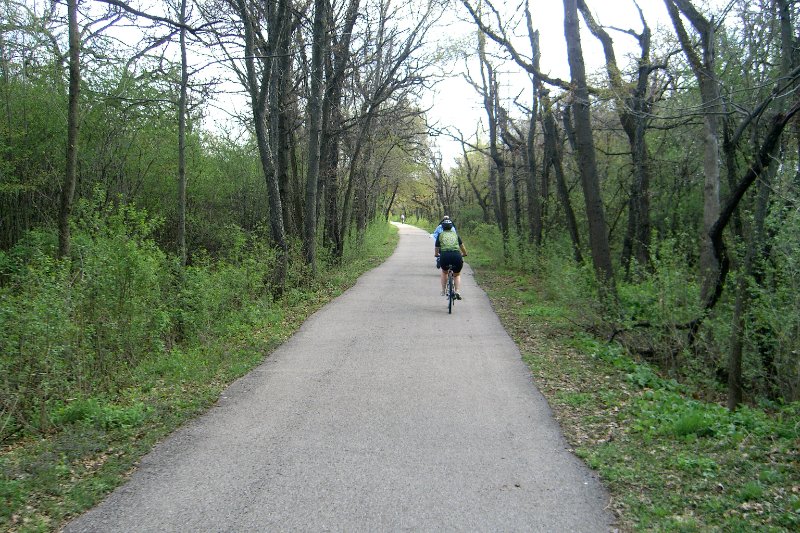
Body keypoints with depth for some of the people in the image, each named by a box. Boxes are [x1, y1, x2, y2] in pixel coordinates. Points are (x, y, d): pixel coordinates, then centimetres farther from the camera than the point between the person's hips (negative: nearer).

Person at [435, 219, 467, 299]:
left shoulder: (440, 235, 18)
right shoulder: (455, 234, 21)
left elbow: (436, 253, 23)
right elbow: (462, 247, 31)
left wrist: (437, 255, 45)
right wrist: (464, 254, 51)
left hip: (444, 256, -1)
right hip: (456, 256, 1)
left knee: (444, 272, 31)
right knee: (457, 275, 25)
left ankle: (443, 291, 26)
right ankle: (458, 291, 4)